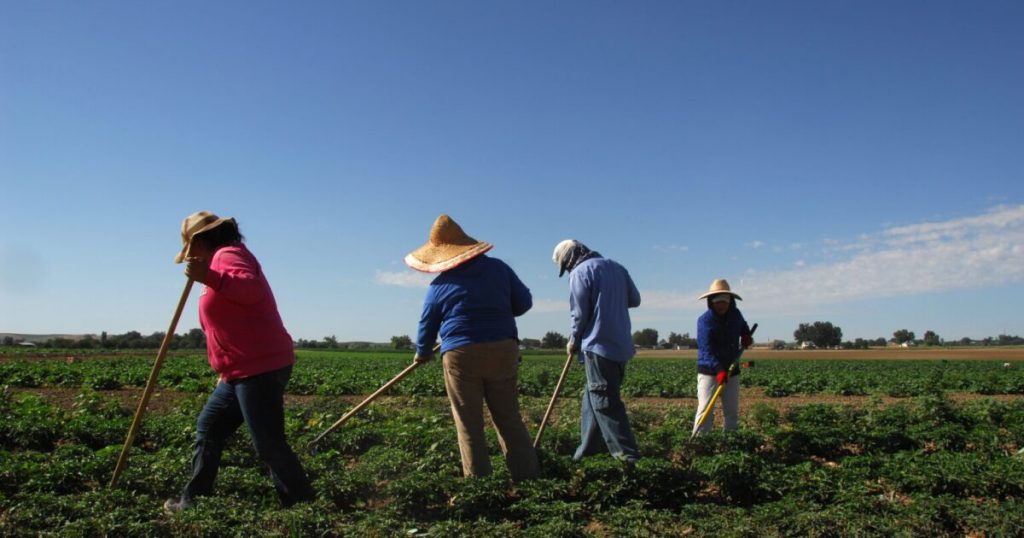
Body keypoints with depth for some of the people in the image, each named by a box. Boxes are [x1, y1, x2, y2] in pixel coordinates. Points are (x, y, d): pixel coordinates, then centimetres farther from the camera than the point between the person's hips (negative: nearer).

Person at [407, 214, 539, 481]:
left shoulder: (439, 286, 1)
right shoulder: (498, 268, 5)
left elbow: (427, 326, 12)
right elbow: (524, 302, 9)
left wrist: (423, 353, 31)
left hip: (461, 357, -2)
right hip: (504, 351, 3)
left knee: (469, 425, 6)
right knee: (510, 420, 12)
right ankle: (529, 477, 11)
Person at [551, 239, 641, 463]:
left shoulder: (580, 272, -8)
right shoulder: (616, 267, 13)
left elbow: (580, 314, -9)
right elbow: (634, 300, 15)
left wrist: (573, 342, 5)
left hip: (598, 346, -8)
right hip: (621, 345, 8)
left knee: (605, 402, -4)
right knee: (592, 398, 16)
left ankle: (627, 454, -6)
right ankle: (588, 449, 21)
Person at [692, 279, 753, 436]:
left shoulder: (735, 314, 2)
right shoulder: (705, 320, -16)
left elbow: (742, 325, 29)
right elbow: (706, 349, -25)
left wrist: (746, 335, 6)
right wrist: (718, 370, -36)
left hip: (730, 370, 6)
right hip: (709, 371, -6)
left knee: (732, 411, 12)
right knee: (705, 409, -11)